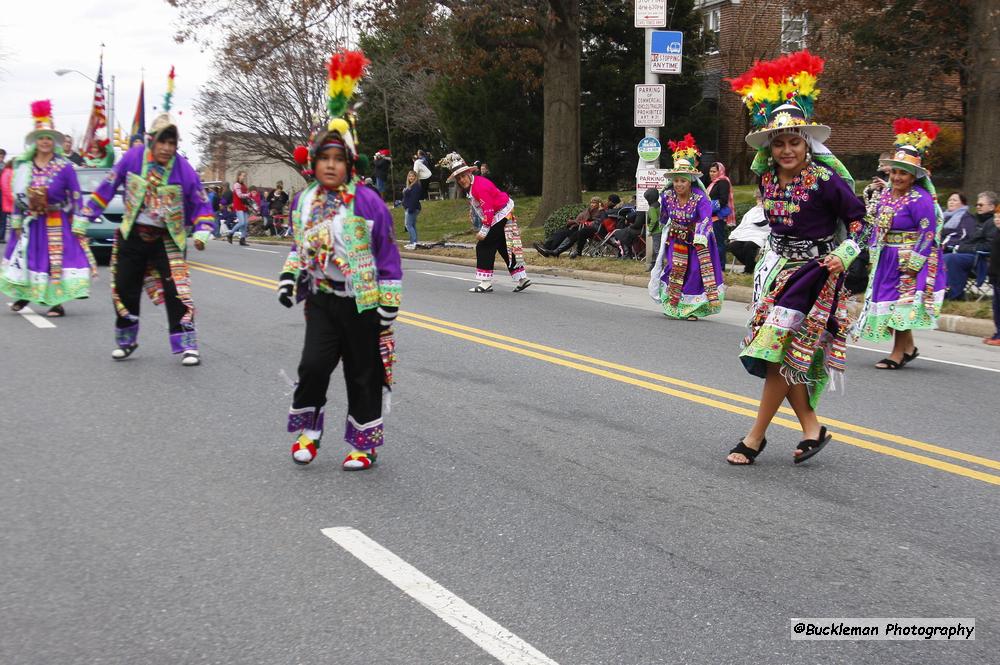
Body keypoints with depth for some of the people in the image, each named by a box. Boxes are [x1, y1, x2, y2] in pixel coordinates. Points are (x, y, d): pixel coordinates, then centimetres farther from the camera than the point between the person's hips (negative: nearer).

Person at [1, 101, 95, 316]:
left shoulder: (65, 167, -7)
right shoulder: (24, 166, 3)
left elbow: (75, 196, -7)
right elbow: (18, 195, 10)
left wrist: (78, 224, -11)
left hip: (57, 224, -4)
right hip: (30, 223, 4)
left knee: (57, 260, -4)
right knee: (25, 257, 10)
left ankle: (57, 303, 0)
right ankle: (23, 294, 26)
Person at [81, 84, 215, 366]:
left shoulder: (184, 169, -12)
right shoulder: (133, 158, -9)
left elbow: (201, 204, -3)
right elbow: (108, 187, 2)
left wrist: (202, 231, -19)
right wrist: (85, 217, 5)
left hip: (167, 240, -2)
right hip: (132, 236, 2)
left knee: (176, 292, -12)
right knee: (124, 290, 9)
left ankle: (187, 345, -8)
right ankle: (126, 341, 28)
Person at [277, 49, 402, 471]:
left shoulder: (366, 201, -12)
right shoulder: (303, 202, 4)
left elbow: (386, 253, -8)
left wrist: (389, 300, -8)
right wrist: (289, 277, 9)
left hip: (362, 302, -3)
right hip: (321, 299, 4)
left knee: (363, 374, 5)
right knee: (313, 365, -9)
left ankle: (365, 443, 19)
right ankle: (307, 432, 13)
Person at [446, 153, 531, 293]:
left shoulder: (479, 187, -23)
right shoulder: (472, 186, 9)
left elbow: (488, 210, -25)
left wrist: (483, 231, -23)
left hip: (501, 217, -11)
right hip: (505, 217, 11)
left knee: (484, 246, -9)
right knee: (505, 249, 15)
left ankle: (485, 284, -8)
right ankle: (522, 279, 19)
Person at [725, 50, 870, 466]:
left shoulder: (826, 179, -17)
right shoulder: (767, 176, 0)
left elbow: (858, 221, -9)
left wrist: (844, 254, -23)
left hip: (813, 272, -6)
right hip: (776, 267, 7)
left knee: (780, 352, -8)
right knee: (781, 355, 5)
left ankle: (756, 435, 1)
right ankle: (812, 428, 17)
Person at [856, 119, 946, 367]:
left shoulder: (921, 200, -16)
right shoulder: (886, 194, 7)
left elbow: (927, 236, -16)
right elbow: (876, 225, 17)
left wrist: (911, 265, -18)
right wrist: (875, 255, 14)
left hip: (910, 260, -8)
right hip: (887, 259, 8)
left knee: (902, 303, -4)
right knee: (888, 301, 10)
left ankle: (898, 353, 5)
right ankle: (908, 347, 24)